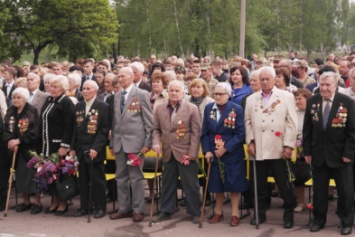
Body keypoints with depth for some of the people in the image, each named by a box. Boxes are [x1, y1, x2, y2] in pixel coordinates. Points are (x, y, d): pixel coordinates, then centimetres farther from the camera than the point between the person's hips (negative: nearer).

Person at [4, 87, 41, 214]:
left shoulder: (32, 111, -10)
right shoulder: (10, 111, 7)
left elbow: (35, 131, -15)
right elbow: (6, 128, 3)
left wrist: (19, 140, -19)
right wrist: (9, 140, -15)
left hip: (30, 148, -5)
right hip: (16, 149, 5)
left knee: (33, 174, -1)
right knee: (20, 175, 8)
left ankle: (37, 203, 10)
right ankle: (26, 201, 21)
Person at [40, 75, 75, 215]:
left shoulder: (66, 103, -11)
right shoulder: (48, 101, 13)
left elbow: (69, 126, -17)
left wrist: (64, 146, -22)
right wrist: (42, 142, 12)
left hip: (59, 145, -7)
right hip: (47, 144, 7)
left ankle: (63, 203, 12)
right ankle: (54, 202, 21)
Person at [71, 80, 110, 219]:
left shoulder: (103, 107, -6)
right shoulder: (78, 107, 12)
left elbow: (105, 129, -11)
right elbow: (75, 128, 13)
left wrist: (96, 148, -17)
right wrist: (73, 148, 7)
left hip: (95, 150, -5)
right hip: (80, 150, 5)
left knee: (98, 180, 2)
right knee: (83, 180, 9)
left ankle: (100, 208, 11)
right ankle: (84, 207, 18)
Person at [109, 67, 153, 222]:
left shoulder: (141, 94, -3)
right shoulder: (117, 96, 14)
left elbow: (148, 120, -5)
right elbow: (114, 120, 15)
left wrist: (147, 143, -9)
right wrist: (112, 142, 11)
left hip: (135, 141, -6)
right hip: (119, 142, 6)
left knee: (136, 177, 0)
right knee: (121, 177, 9)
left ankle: (138, 210, 8)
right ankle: (124, 208, 17)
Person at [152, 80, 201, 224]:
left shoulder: (192, 108, -5)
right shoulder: (160, 109, 6)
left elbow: (196, 132, -7)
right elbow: (156, 129, 11)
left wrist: (192, 153, -13)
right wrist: (156, 142, -9)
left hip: (185, 152, -4)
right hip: (168, 153, 4)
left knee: (190, 183, 3)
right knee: (168, 183, 13)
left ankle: (195, 212, 15)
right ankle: (166, 211, 24)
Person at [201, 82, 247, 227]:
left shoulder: (237, 109, -8)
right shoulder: (208, 108, 4)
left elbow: (240, 134, -12)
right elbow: (205, 132, 5)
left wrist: (225, 148, -19)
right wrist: (207, 151, -7)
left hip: (232, 154, -3)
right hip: (214, 154, 4)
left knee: (234, 184, 2)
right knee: (217, 184, 11)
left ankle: (235, 214, 13)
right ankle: (218, 213, 25)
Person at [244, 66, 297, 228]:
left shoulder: (287, 97, 4)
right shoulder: (251, 99, 13)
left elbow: (291, 123, -1)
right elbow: (248, 122, 10)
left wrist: (289, 145, -8)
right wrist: (250, 142, -2)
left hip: (279, 149, -3)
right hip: (258, 149, 3)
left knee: (284, 184, 2)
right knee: (259, 184, 9)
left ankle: (289, 213, 15)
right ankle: (260, 213, 21)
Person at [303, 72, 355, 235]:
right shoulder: (312, 101, 2)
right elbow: (307, 128, 5)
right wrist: (307, 151, 0)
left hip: (340, 155, -2)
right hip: (318, 154, 2)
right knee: (319, 190, 11)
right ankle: (319, 219, 25)